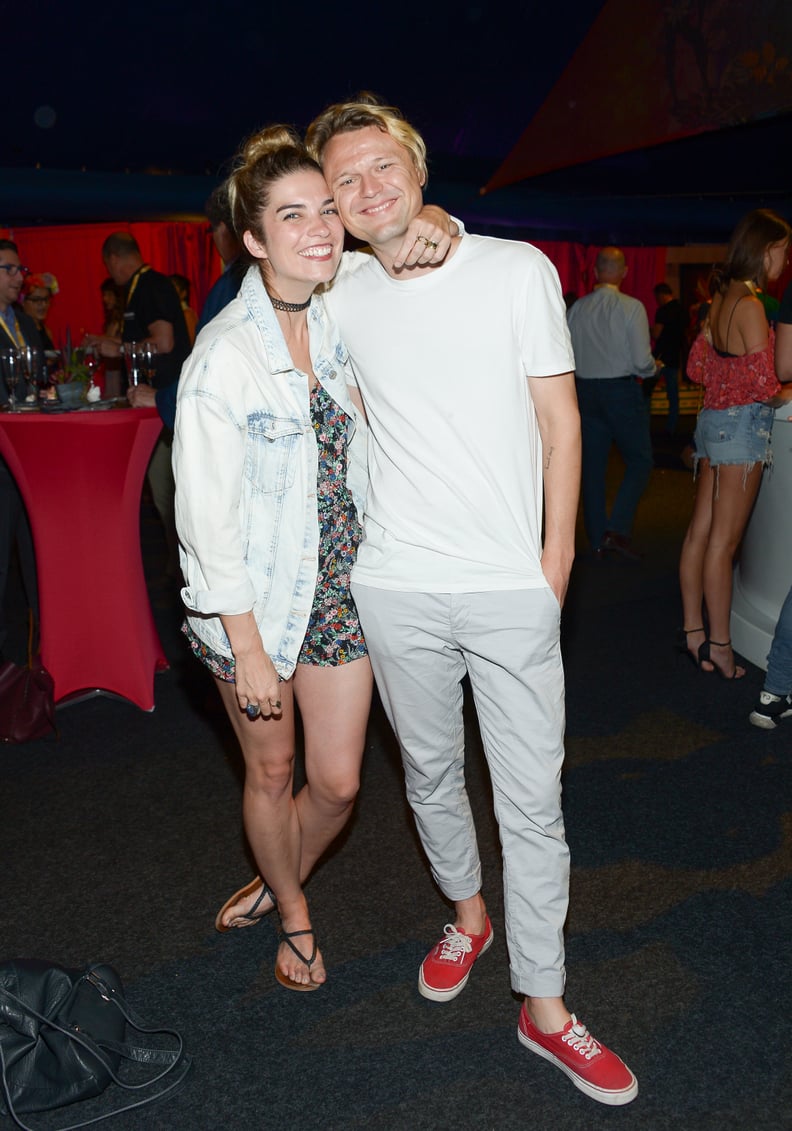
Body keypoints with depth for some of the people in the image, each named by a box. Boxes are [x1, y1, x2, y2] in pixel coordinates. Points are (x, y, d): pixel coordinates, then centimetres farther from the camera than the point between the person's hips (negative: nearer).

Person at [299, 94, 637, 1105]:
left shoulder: (518, 269, -2)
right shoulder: (340, 300, 4)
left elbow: (559, 420, 1)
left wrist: (556, 552, 0)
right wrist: (350, 536, 13)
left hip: (511, 585, -2)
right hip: (395, 585, 3)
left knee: (532, 799, 3)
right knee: (430, 773, 18)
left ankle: (543, 1006, 19)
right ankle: (467, 915, 44)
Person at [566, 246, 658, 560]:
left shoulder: (576, 309, 0)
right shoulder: (632, 307, -11)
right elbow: (642, 361, -14)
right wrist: (653, 368, 7)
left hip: (585, 390, 4)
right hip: (622, 390, -4)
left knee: (592, 464, 10)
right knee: (640, 460, 8)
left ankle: (597, 539, 17)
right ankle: (617, 529, -6)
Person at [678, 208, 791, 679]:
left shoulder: (720, 299, 9)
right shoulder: (751, 305, -17)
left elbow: (698, 367, 16)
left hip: (713, 418, 9)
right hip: (742, 425, -9)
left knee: (701, 531, 11)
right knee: (724, 541, -2)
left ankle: (693, 631, 20)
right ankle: (719, 644, 7)